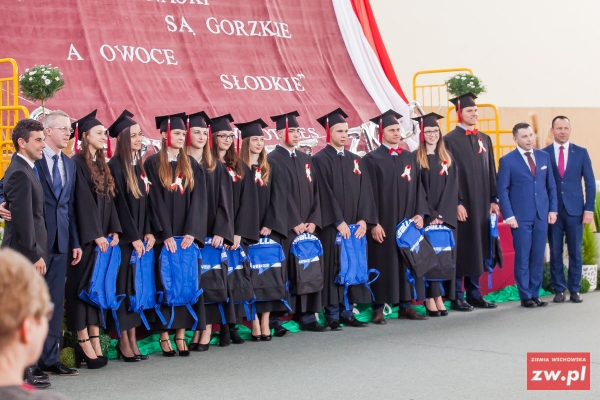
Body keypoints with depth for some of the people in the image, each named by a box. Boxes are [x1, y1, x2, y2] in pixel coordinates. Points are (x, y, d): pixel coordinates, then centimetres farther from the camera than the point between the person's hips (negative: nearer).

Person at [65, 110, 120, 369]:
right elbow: (83, 201, -17)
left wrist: (114, 230, 2)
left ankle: (94, 343, 10)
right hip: (84, 236, -8)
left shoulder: (102, 165, 14)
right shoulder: (77, 163, -11)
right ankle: (85, 344, 1)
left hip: (102, 236, 8)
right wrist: (96, 235, -19)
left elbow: (108, 199, 12)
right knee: (82, 285, -3)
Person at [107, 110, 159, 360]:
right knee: (124, 286, -4)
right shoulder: (115, 167, -10)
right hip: (124, 238, -7)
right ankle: (123, 342, 2)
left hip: (142, 238, 7)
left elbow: (147, 201, 11)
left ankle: (132, 340, 11)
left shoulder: (140, 166, 13)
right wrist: (133, 237, -15)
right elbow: (119, 205, -14)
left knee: (138, 285, 7)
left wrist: (150, 232, 1)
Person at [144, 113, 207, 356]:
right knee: (164, 283, -2)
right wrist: (166, 235, -15)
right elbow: (155, 200, -7)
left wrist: (192, 232, -9)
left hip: (187, 235, 3)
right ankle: (164, 335, 3)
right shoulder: (153, 164, 0)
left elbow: (198, 199, 4)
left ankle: (181, 334, 3)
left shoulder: (191, 164, 12)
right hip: (164, 237, -3)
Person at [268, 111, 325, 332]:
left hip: (306, 227, 6)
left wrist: (313, 221, -2)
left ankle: (307, 317, 11)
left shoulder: (306, 160, 15)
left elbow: (314, 191, 11)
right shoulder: (273, 160, -5)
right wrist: (295, 223, -14)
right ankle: (274, 320, 1)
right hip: (284, 228, -6)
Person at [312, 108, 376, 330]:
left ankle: (347, 312, 11)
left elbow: (364, 190, 8)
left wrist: (363, 220, -4)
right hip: (331, 226, -6)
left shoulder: (354, 160, 15)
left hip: (354, 226, 6)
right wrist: (338, 221, -16)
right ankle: (332, 315, 1)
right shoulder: (320, 160, -4)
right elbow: (325, 193, -11)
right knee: (334, 268, -4)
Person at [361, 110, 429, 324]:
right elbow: (369, 193, -8)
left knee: (406, 262, 7)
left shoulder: (410, 158, 12)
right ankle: (378, 309, 3)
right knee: (383, 264, -2)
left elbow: (418, 187, 11)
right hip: (383, 223, -5)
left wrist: (420, 213, -1)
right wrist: (373, 222, -14)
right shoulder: (372, 159, -4)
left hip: (407, 222, 5)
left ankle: (405, 306, 14)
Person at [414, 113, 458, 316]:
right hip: (425, 217, -3)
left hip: (446, 217, 3)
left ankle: (440, 297, 6)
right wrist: (430, 215, -13)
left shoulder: (448, 158, 10)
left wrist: (442, 214, -9)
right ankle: (430, 298, -1)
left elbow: (452, 188, 3)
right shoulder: (416, 159, -1)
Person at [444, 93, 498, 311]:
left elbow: (491, 172, 14)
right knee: (461, 250, -2)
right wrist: (456, 203, -16)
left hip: (482, 203, 6)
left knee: (478, 248, 9)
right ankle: (457, 297, 4)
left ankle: (474, 294, 16)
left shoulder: (484, 139, 13)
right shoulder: (450, 140, -5)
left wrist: (493, 200, 7)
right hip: (462, 204, -6)